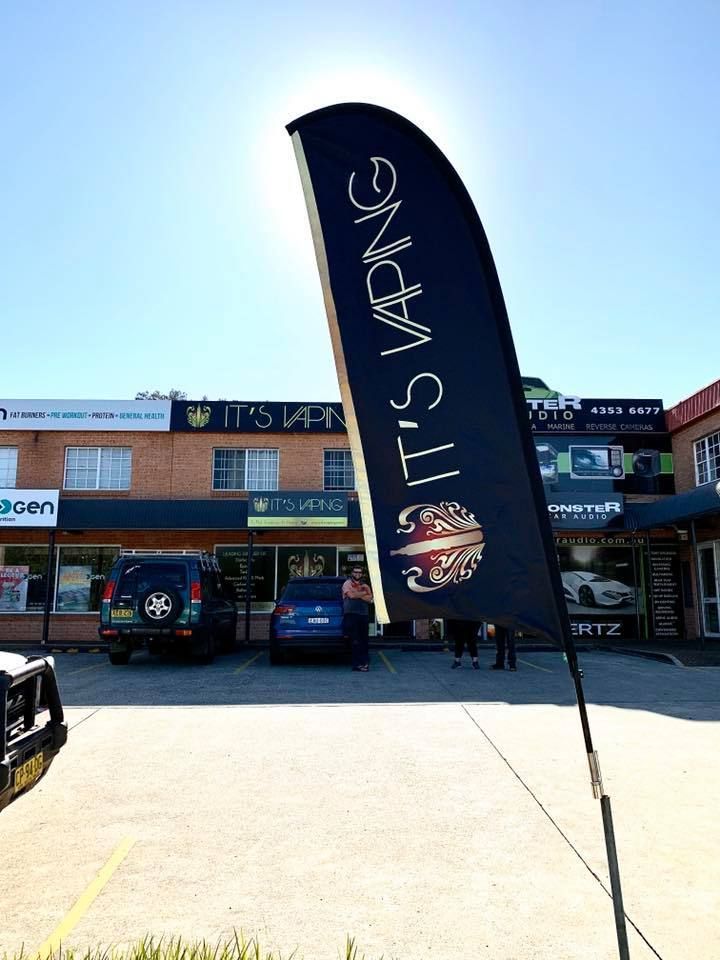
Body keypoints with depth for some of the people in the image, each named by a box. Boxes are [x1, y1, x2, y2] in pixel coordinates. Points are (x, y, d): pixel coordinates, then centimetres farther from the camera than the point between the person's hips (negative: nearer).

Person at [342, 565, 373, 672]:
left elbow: (369, 599, 2)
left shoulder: (365, 586, 18)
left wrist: (357, 594, -8)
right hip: (351, 615, -5)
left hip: (363, 615, 5)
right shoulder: (347, 584, 4)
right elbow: (351, 595, -15)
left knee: (364, 639, 4)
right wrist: (363, 593, 0)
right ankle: (358, 663, -5)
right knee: (355, 641, -8)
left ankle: (364, 661, 11)